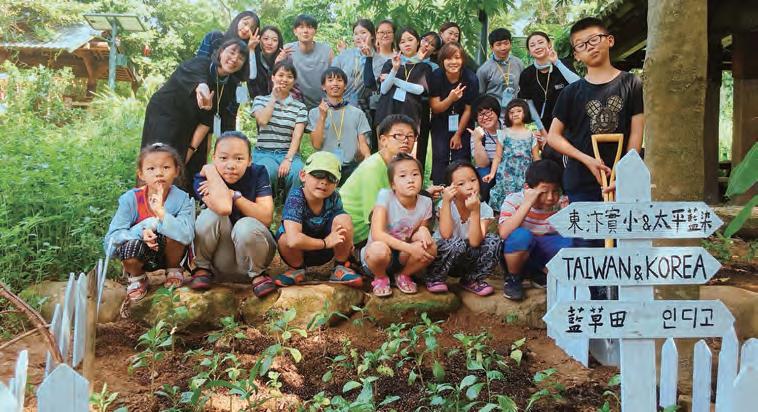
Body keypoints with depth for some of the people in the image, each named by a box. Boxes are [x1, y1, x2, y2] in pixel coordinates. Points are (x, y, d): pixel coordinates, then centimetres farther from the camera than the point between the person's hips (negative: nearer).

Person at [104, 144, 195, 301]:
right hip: (141, 257, 0)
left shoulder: (182, 199, -18)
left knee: (172, 232, -29)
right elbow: (112, 238, -16)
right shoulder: (130, 199, -15)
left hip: (168, 253, 0)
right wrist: (141, 231, -32)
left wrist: (161, 212, -42)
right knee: (131, 246, -32)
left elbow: (187, 235, -33)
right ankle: (136, 278, 4)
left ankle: (173, 270, 3)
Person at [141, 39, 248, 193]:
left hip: (191, 129, 5)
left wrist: (192, 148, -15)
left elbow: (208, 118, -9)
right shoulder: (200, 64, -21)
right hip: (164, 116, -5)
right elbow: (197, 78, -47)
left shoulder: (230, 84, -6)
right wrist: (202, 88, -70)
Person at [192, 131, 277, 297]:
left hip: (253, 253, 0)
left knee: (246, 226, -32)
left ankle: (257, 274, -5)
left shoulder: (258, 173, -9)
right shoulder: (204, 179, -12)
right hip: (219, 257, 1)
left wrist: (233, 194, -24)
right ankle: (203, 268, -1)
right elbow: (223, 207, -34)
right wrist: (210, 169, -22)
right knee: (211, 215, -26)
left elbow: (267, 218, -20)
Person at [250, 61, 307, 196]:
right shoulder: (260, 100, 13)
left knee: (298, 173, -33)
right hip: (264, 153, -1)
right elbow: (262, 121, -9)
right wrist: (274, 97, -1)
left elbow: (297, 137, -1)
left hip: (289, 153, 1)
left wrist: (288, 159, -17)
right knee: (269, 172, -36)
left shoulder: (300, 107, 12)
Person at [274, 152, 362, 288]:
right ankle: (298, 269, 0)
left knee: (344, 219, -22)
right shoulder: (296, 198, -29)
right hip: (299, 252, -2)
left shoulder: (333, 198, -16)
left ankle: (340, 268, -1)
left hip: (325, 252, 3)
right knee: (285, 239, -35)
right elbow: (293, 240, -42)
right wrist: (325, 242, -31)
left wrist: (347, 241, -19)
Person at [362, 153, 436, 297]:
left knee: (430, 247, -25)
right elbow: (377, 234, -27)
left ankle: (403, 275, 5)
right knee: (379, 249, -38)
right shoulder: (385, 196, -20)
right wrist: (410, 248, -34)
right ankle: (380, 278, -2)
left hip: (403, 257, 4)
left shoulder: (425, 203, -8)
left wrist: (422, 231, -21)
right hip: (374, 256, -3)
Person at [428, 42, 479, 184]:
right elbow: (435, 108, -14)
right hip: (441, 124, 0)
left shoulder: (471, 78, -19)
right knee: (440, 159, -6)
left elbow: (468, 109, -10)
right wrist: (451, 99, -35)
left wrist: (458, 134, -4)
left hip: (463, 124, 0)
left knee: (461, 159, -5)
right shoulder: (436, 76, -17)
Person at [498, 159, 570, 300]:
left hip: (545, 252, 3)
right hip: (517, 253, -3)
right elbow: (504, 233, -32)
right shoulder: (514, 200, -16)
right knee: (521, 235, -36)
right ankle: (512, 278, -7)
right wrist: (528, 203, -32)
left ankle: (540, 273, 2)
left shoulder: (561, 202, -6)